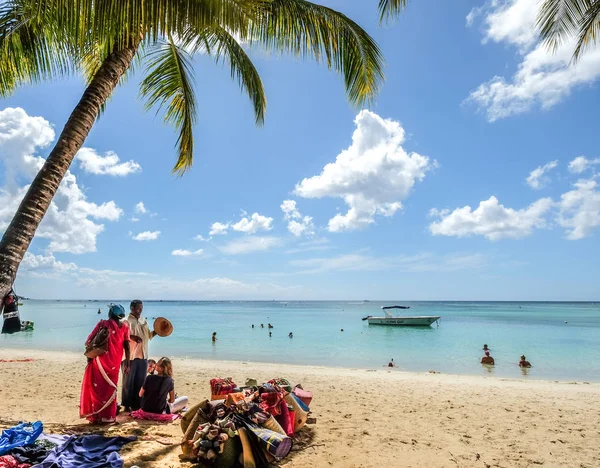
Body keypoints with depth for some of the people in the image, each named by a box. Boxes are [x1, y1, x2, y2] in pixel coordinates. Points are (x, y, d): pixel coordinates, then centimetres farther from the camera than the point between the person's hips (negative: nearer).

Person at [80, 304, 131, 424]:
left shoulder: (103, 323, -5)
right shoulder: (125, 326, 1)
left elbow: (89, 341, -5)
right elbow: (127, 347, 1)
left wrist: (89, 356, 8)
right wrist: (127, 364, 5)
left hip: (101, 361, -3)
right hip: (115, 363, 3)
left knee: (99, 388, 9)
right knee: (110, 388, 15)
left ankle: (97, 416, 12)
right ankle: (109, 417, 20)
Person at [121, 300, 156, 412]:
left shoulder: (143, 320, 13)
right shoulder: (126, 321, -8)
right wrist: (132, 336, -33)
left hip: (143, 356, 6)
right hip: (131, 356, -6)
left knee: (140, 381, 12)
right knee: (129, 381, 4)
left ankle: (137, 404, 22)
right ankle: (127, 405, 15)